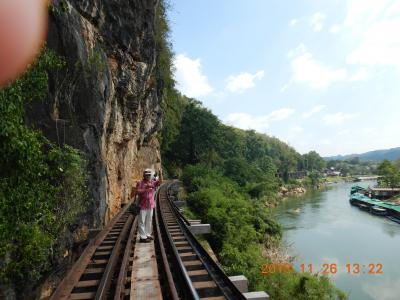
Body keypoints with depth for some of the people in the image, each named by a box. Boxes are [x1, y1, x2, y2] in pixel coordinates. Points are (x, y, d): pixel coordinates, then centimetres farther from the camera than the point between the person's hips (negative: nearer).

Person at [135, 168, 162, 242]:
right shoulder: (140, 183, -5)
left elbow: (160, 182, -7)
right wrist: (145, 189, -23)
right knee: (142, 221, 0)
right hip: (143, 205, -5)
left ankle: (148, 234, 28)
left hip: (151, 205, 5)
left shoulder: (153, 182, 7)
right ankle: (143, 237, 6)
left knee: (149, 220, 15)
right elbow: (137, 191, -16)